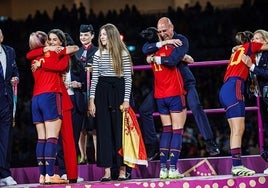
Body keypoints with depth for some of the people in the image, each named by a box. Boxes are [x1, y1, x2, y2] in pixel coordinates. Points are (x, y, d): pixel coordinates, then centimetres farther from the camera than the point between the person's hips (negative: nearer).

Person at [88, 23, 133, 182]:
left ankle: (122, 170, 2)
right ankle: (107, 171, 1)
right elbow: (94, 78, 8)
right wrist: (91, 100, 1)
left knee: (119, 130, -2)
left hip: (118, 91, -3)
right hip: (102, 93, 3)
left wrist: (126, 99, -8)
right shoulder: (98, 55, 9)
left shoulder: (123, 54, 1)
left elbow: (128, 78, -1)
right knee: (103, 131, 0)